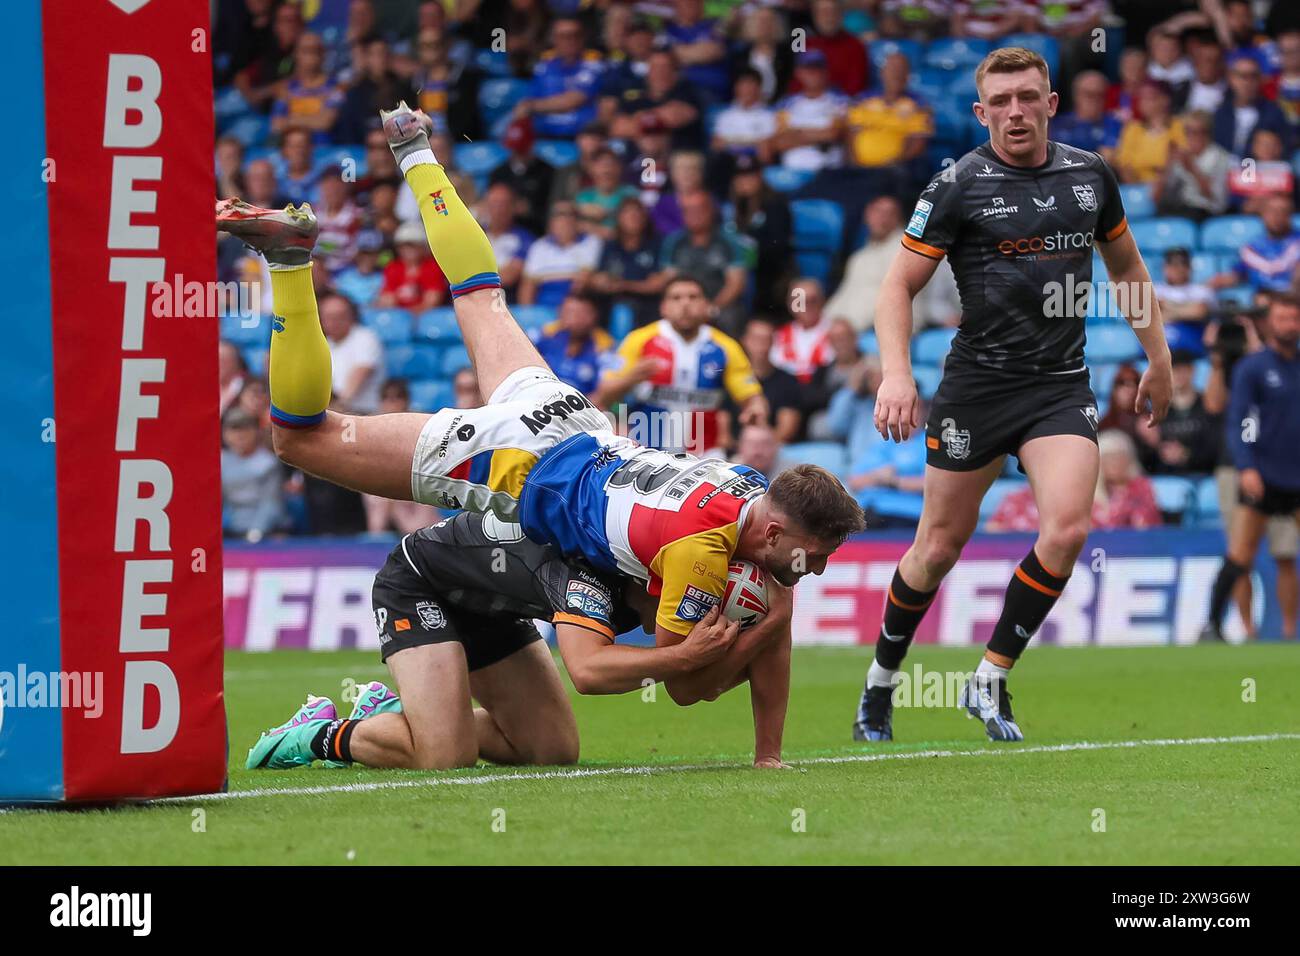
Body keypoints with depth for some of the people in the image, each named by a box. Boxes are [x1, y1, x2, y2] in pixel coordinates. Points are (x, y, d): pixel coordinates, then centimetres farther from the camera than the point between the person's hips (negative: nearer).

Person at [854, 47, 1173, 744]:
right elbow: (899, 286, -5)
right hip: (977, 385, -3)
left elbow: (1126, 268, 21)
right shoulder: (958, 185, -6)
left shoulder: (1090, 176, 6)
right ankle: (880, 686, 25)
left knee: (1066, 530, -17)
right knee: (941, 545, 4)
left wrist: (1158, 359, 20)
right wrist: (896, 373, -20)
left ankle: (990, 680, -1)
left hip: (1062, 385, 3)